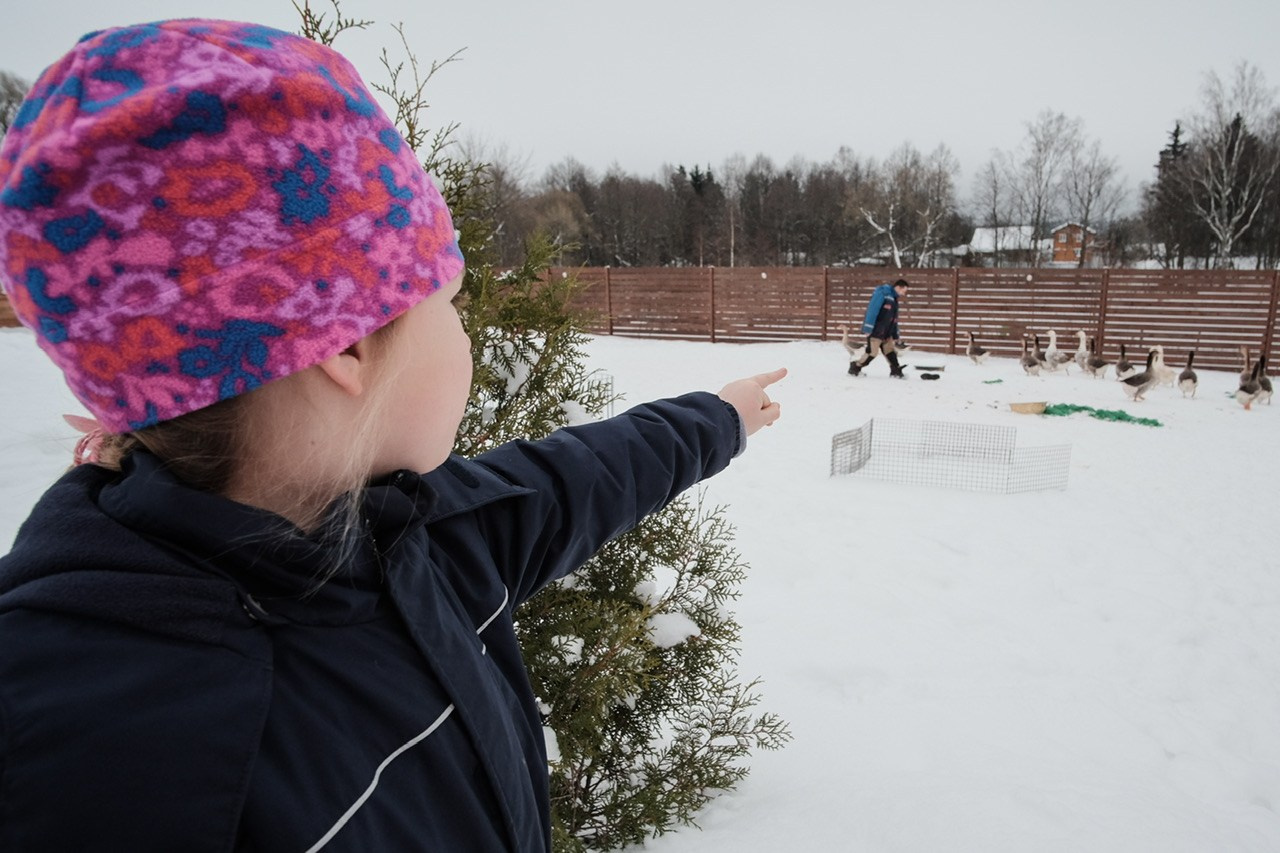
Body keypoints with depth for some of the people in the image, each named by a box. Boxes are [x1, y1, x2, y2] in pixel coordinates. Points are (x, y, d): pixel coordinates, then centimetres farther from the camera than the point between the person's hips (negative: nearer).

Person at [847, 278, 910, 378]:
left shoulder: (894, 299, 17)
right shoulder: (882, 293, -14)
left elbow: (893, 319, 22)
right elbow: (872, 310, -22)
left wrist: (895, 335, 21)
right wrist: (868, 328, -27)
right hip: (875, 330, -9)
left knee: (890, 350, 12)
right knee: (872, 352, -9)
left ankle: (896, 371, 22)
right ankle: (854, 368, 5)